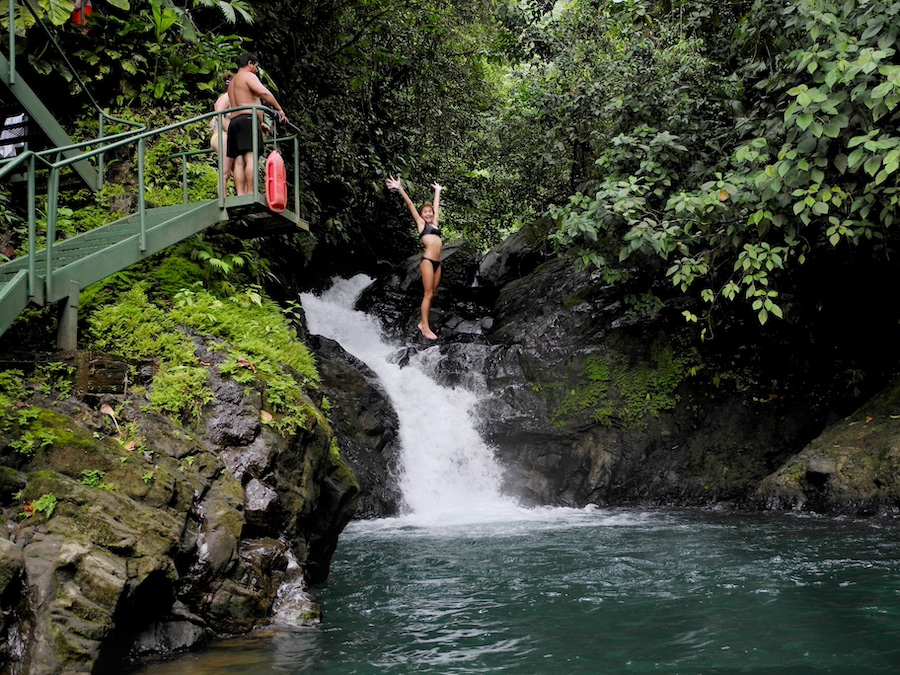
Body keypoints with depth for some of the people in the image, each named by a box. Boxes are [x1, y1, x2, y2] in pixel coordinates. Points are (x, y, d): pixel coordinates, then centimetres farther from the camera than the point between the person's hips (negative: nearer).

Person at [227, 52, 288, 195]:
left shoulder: (233, 82, 31)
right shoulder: (248, 76, 2)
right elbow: (264, 92, -15)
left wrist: (259, 123, 37)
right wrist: (279, 109, -8)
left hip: (234, 122, 9)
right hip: (248, 120, -9)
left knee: (239, 161, -3)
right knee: (251, 158, -18)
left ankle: (240, 195, -14)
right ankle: (250, 194, -30)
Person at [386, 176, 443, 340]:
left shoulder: (434, 223, 20)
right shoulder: (421, 223, 6)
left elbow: (436, 206, 33)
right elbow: (410, 204, 3)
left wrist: (438, 191, 44)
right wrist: (400, 189, 2)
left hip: (437, 262, 7)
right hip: (427, 260, -6)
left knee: (431, 295, 6)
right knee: (428, 294, -9)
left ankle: (422, 323, 11)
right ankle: (425, 327, -9)